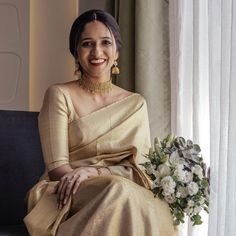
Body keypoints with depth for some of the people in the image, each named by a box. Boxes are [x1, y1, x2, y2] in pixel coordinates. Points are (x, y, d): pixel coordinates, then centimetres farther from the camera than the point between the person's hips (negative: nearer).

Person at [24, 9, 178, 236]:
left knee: (156, 210, -33)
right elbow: (57, 168, -6)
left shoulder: (136, 104, 13)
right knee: (119, 189, -35)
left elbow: (139, 169, 3)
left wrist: (92, 171, -17)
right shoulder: (59, 95, 3)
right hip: (67, 197, -2)